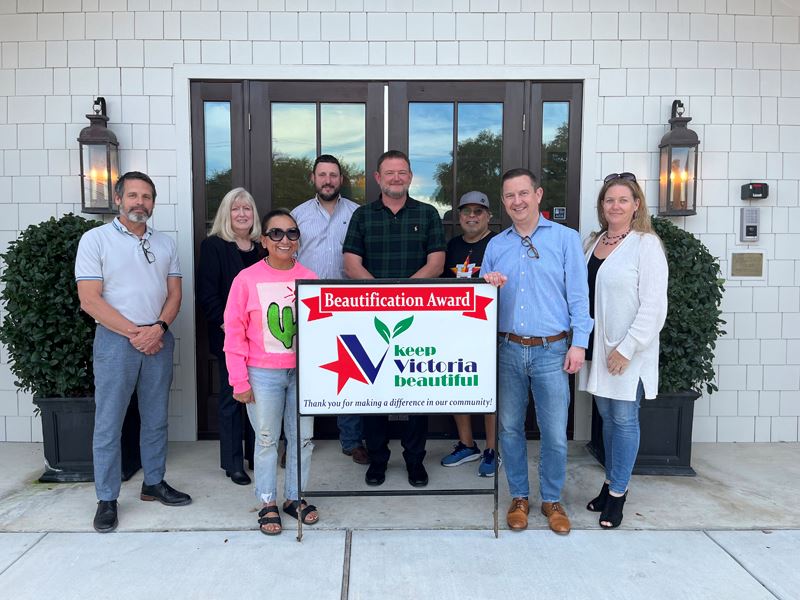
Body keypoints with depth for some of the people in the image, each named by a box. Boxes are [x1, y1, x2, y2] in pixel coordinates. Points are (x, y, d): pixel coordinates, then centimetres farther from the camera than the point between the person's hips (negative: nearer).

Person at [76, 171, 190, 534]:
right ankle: (106, 499, 14)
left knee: (156, 418, 12)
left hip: (158, 339, 4)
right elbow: (90, 300, -9)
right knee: (108, 422, 2)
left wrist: (158, 328, -11)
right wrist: (134, 332, -13)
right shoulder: (96, 239, -2)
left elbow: (174, 293, 7)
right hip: (115, 339, -4)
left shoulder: (165, 244, 11)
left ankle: (154, 483, 27)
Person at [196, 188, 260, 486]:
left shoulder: (262, 247, 12)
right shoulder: (213, 246, -3)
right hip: (230, 336, -4)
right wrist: (225, 325, -17)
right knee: (231, 397, 5)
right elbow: (207, 293, -9)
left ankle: (256, 454, 26)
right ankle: (232, 462, 17)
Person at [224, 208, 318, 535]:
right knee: (267, 440, 9)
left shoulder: (310, 279, 0)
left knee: (303, 437, 12)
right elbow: (234, 332, -4)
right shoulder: (247, 279, -6)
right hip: (263, 374, -2)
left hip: (303, 372, 3)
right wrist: (239, 381, -5)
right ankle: (268, 504, 26)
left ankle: (294, 497, 31)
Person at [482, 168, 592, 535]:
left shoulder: (566, 238, 2)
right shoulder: (496, 245, 11)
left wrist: (579, 343, -7)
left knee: (555, 432, 2)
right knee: (510, 428, 9)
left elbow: (578, 294, -1)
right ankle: (519, 497, 26)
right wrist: (487, 284, -6)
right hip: (508, 350, 3)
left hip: (552, 350, -3)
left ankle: (552, 500, 22)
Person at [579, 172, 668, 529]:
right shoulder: (592, 243, 11)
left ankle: (617, 494, 16)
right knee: (606, 416, 15)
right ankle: (611, 482, 29)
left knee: (624, 419, 3)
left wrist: (627, 348, -17)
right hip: (597, 346, 6)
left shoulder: (646, 245, -9)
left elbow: (653, 306, -13)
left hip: (628, 352, -6)